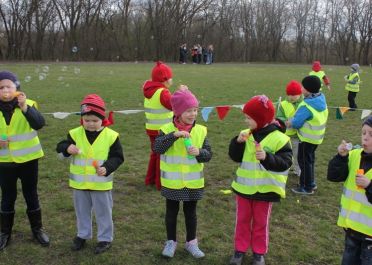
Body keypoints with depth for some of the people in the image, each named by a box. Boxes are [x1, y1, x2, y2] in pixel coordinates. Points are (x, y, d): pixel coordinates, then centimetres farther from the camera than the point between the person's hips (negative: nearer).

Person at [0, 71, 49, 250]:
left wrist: (25, 107, -40)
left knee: (31, 195, 11)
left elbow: (39, 124, -27)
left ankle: (37, 229, 27)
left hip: (28, 159, -1)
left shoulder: (28, 105, -10)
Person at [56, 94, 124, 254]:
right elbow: (60, 148, -3)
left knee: (103, 212, 12)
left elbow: (117, 157, -7)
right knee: (82, 211, 20)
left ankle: (105, 238, 28)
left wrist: (107, 168, -24)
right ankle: (83, 235, 40)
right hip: (79, 183, 3)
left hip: (101, 183, -3)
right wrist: (67, 148, -26)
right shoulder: (75, 134, -5)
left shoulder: (111, 136, -11)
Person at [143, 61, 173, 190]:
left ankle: (150, 179, 31)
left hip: (151, 128, 8)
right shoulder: (162, 92, -20)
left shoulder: (149, 90, 5)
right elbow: (174, 105, -33)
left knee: (155, 153, 22)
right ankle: (161, 183, 11)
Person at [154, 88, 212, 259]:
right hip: (172, 182, -1)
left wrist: (199, 152, -28)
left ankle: (191, 242, 33)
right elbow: (157, 148, -25)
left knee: (190, 212, 17)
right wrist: (174, 135, -34)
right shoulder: (167, 129, -11)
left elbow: (208, 154, -6)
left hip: (193, 183, 2)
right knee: (171, 212, 15)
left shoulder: (200, 131, -6)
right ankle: (171, 242, 31)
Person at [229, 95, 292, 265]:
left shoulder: (278, 138, -17)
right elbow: (235, 157, -1)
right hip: (244, 186, 4)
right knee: (242, 220, 16)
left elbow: (285, 163, -18)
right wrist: (238, 142, -18)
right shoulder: (246, 135, -3)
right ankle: (240, 250, 32)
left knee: (260, 222, 13)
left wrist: (267, 158, -34)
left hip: (265, 189, -4)